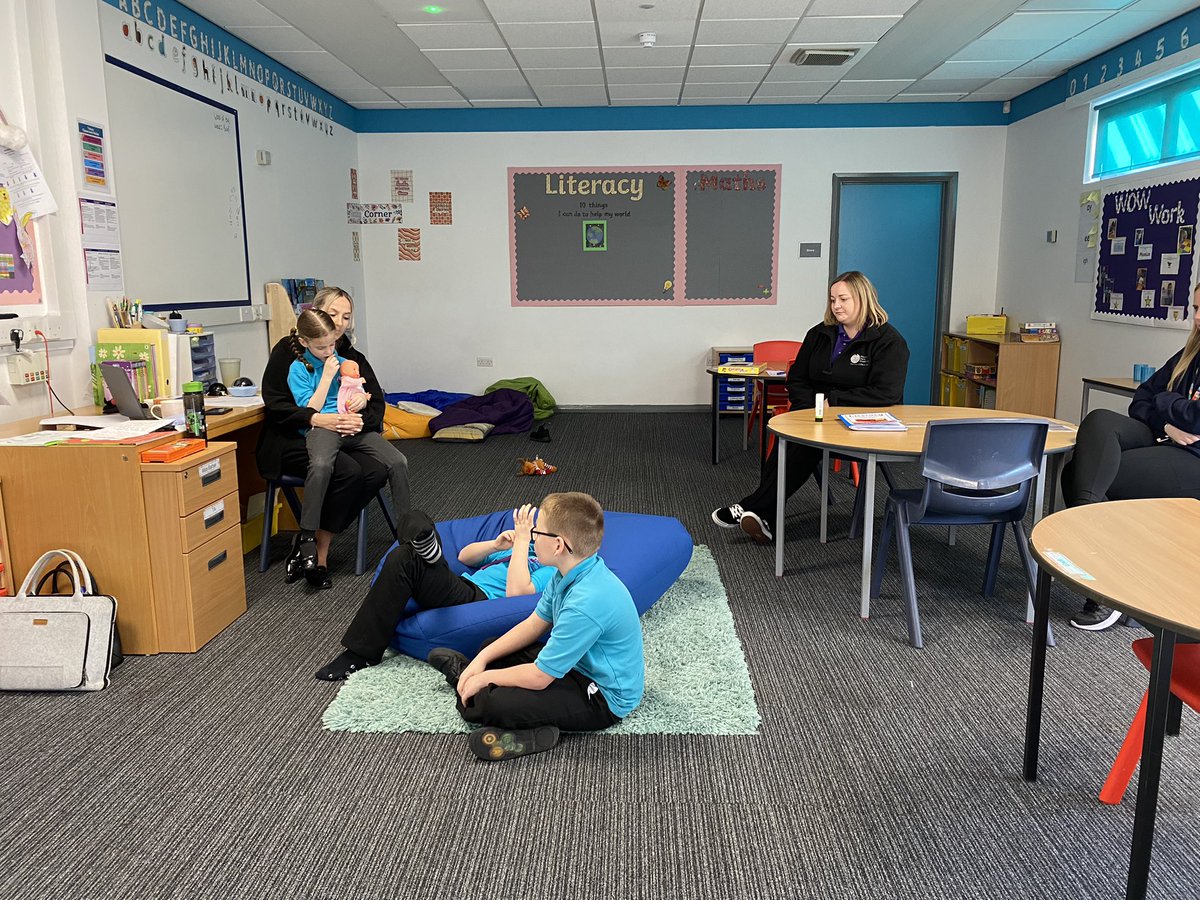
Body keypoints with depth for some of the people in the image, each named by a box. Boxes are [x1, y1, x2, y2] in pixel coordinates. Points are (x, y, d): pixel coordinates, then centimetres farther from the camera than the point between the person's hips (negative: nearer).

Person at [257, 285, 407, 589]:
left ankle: (309, 541, -14)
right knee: (348, 472, -31)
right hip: (292, 440, -5)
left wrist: (361, 420, -19)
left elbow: (377, 405, 6)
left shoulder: (352, 358, 14)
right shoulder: (288, 349, 1)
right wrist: (316, 419, -25)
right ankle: (318, 552, -16)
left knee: (377, 472, -24)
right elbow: (274, 402, -10)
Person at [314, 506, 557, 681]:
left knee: (403, 560, -28)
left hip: (480, 601, -8)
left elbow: (516, 591, -16)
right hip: (459, 588, 8)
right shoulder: (528, 547, 31)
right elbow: (464, 557, 27)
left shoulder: (555, 570, 5)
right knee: (413, 519, -11)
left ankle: (360, 654, -23)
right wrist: (495, 545, 8)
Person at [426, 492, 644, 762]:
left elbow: (538, 677, -27)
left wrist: (485, 677, -12)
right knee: (491, 647, 16)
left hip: (603, 698, -9)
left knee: (495, 705, -24)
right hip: (578, 663, 9)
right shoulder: (570, 573, -6)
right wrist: (483, 659, -1)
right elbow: (535, 624, 7)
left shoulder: (586, 603, -35)